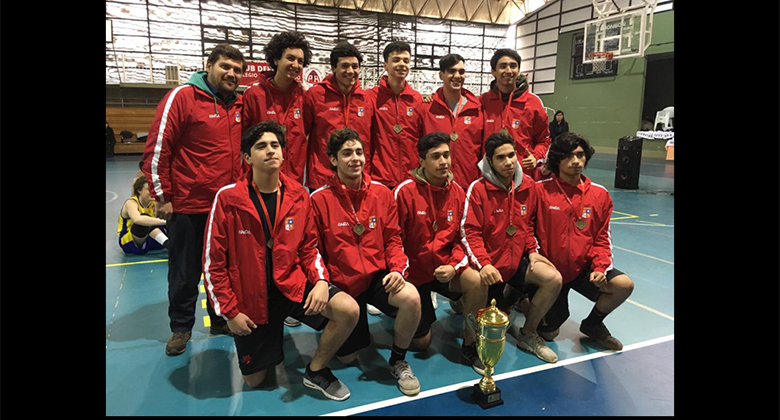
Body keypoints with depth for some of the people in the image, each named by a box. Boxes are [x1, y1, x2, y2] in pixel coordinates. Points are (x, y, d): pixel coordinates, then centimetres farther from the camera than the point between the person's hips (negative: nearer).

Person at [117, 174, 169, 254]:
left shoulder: (154, 203, -3)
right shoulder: (131, 203, -20)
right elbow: (137, 220, -43)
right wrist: (163, 222, -53)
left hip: (147, 239, 6)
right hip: (129, 243, -6)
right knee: (145, 220, -34)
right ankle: (168, 244, -48)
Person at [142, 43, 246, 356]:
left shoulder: (239, 105, 8)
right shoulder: (181, 97, -10)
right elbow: (157, 149, -11)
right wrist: (162, 197, -10)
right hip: (187, 206, -5)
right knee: (185, 273, 10)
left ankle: (220, 319, 33)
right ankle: (181, 327, 28)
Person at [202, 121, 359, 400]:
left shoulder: (299, 195, -5)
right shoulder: (228, 198, -14)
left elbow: (309, 247, 4)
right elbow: (213, 262, -9)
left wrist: (321, 280, -14)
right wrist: (229, 312, -9)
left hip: (292, 283, 2)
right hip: (250, 296, -1)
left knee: (349, 310, -23)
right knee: (254, 380, 10)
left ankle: (316, 371, 4)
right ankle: (266, 337, 43)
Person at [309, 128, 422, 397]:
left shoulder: (382, 193, -1)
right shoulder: (319, 199, -9)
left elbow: (393, 239, 1)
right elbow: (314, 250, -5)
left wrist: (397, 269, -15)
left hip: (378, 276, 1)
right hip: (342, 283, -1)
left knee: (411, 298, -31)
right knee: (346, 357, 4)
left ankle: (398, 361, -3)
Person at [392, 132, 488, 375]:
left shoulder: (457, 192, -3)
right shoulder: (405, 191, -17)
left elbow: (462, 237, 0)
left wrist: (454, 266, -16)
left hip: (445, 268, 3)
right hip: (414, 272, -3)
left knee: (477, 282, -29)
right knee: (421, 343, 4)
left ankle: (469, 345, -5)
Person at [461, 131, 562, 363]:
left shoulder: (527, 184, 0)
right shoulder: (478, 188, -16)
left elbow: (528, 223, 13)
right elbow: (470, 232, -18)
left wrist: (532, 251, 0)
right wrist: (483, 264, -30)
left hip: (517, 258, 5)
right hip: (489, 263, -4)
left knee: (553, 279, -19)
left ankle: (528, 335, 1)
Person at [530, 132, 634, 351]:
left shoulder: (600, 194, -1)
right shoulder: (540, 190, -12)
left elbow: (603, 238, 2)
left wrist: (599, 267, -12)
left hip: (584, 267, 3)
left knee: (624, 284, -21)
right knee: (549, 331, -4)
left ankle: (593, 324, 8)